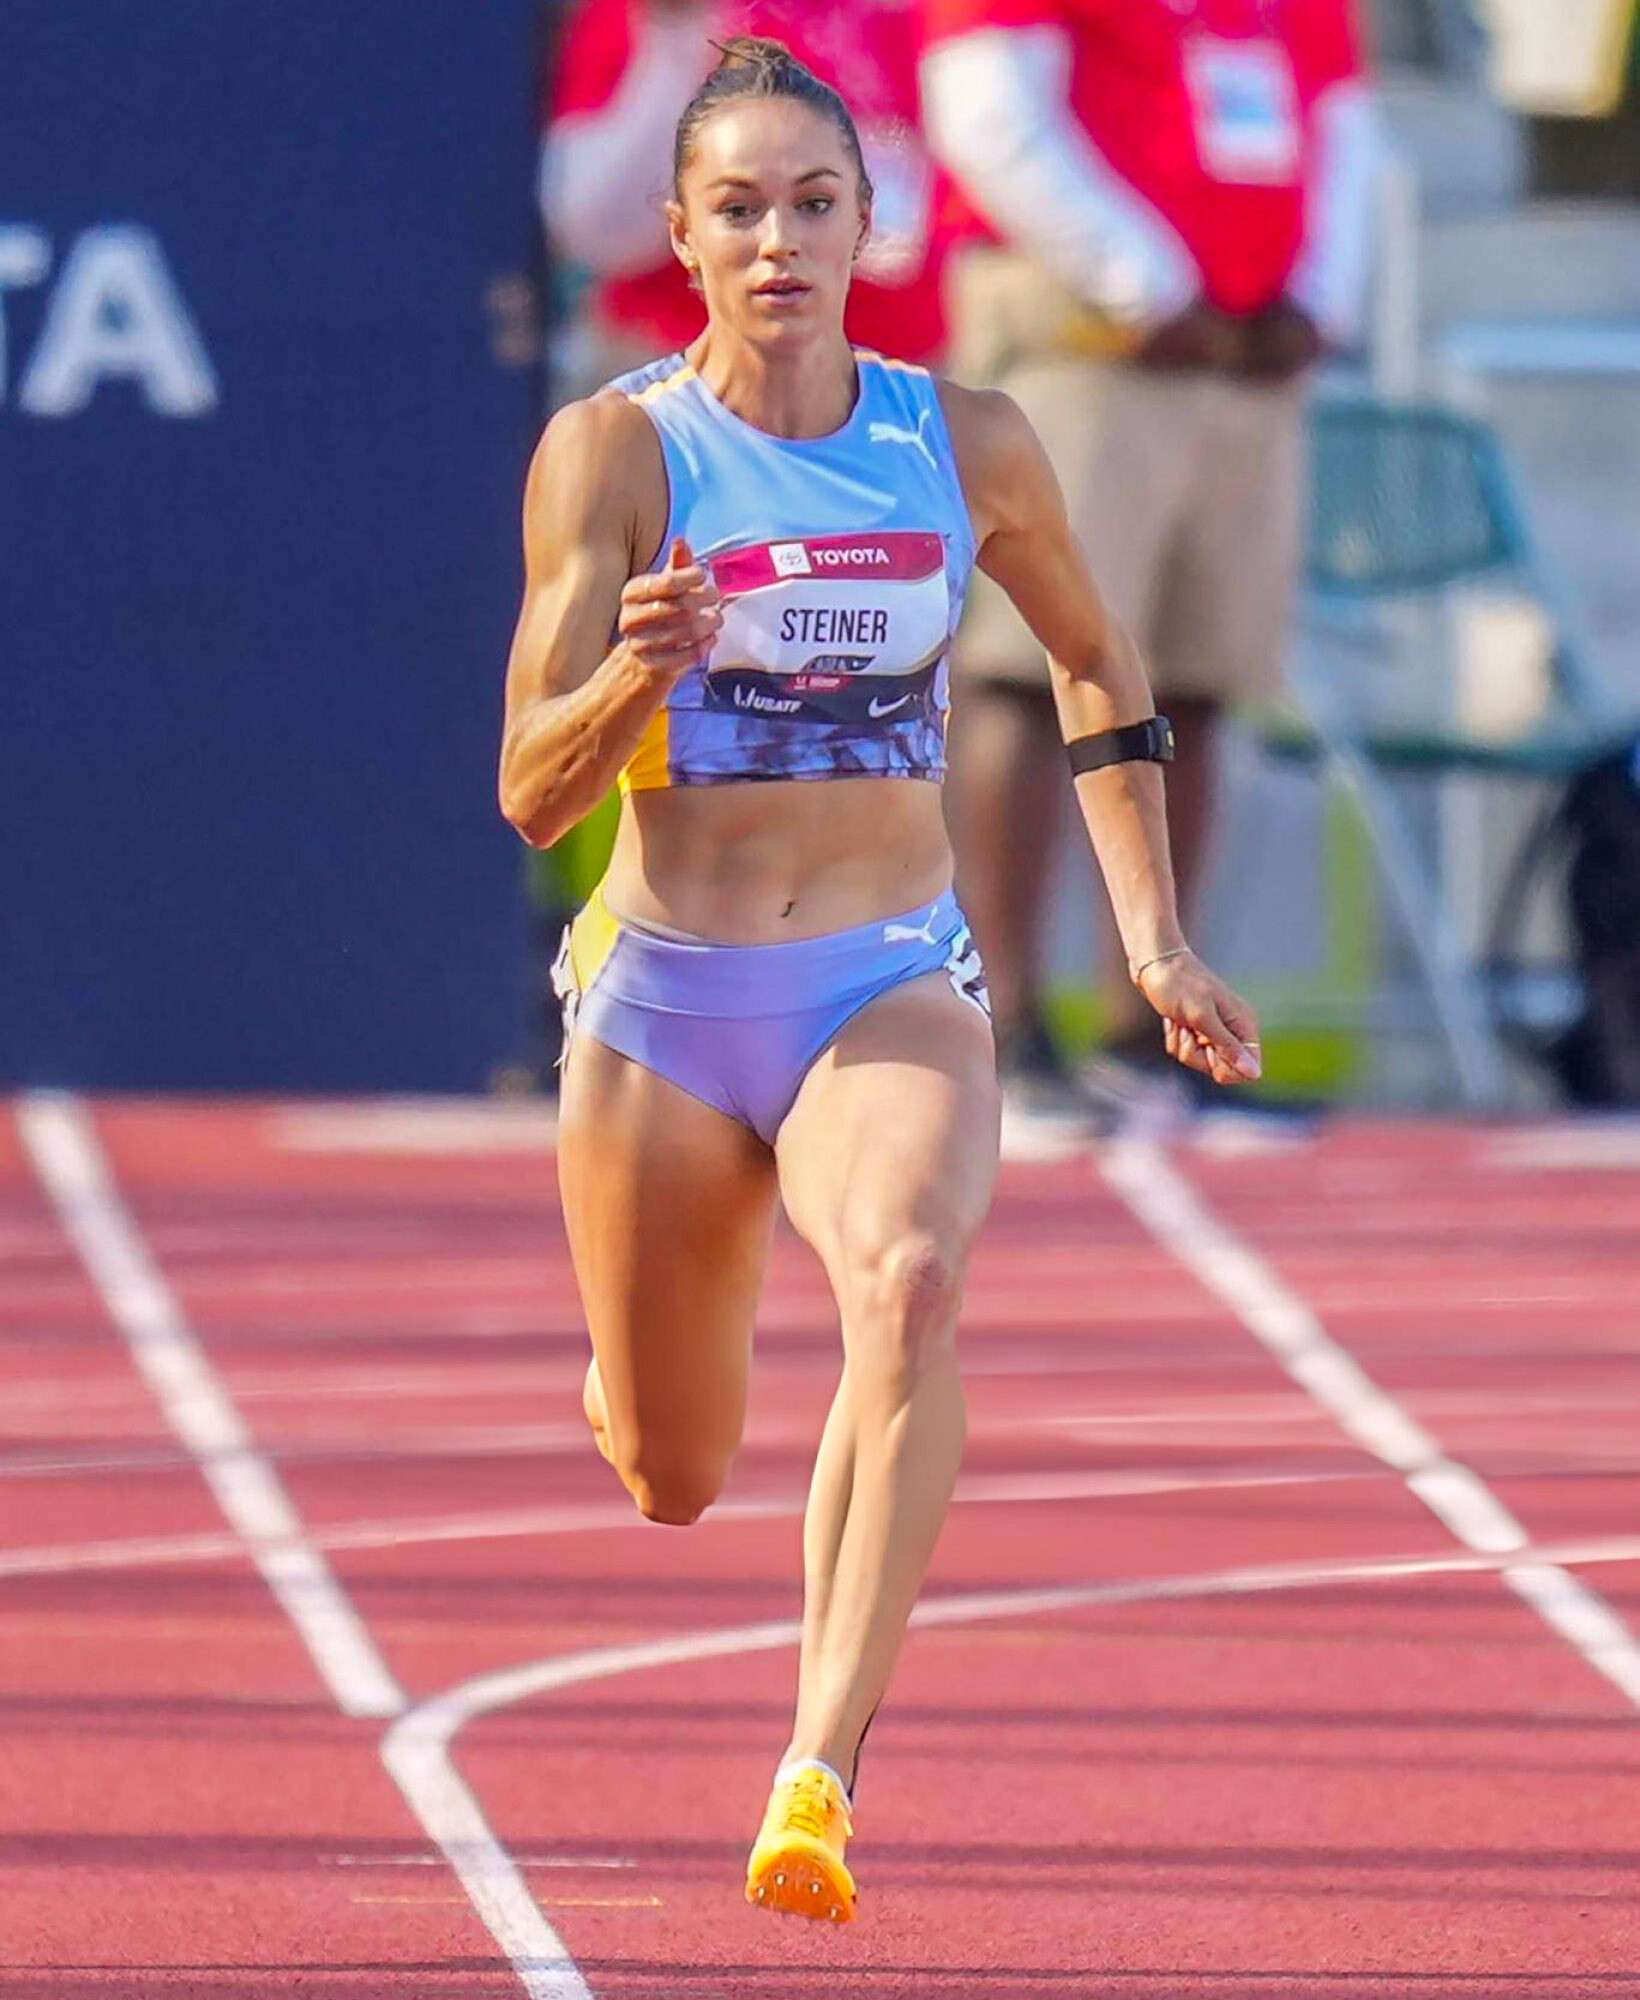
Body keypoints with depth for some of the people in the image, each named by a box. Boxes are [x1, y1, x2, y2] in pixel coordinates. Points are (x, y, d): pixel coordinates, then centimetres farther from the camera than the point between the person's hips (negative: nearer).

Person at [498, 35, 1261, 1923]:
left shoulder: (966, 447, 0)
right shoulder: (614, 452, -7)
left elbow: (1096, 665, 20)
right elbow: (529, 791, -11)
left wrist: (1153, 938, 14)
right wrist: (636, 670, -32)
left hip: (895, 988, 0)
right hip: (669, 1001, 0)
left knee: (909, 1282, -32)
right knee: (673, 1483, 9)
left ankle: (820, 1772, -39)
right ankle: (635, 1365, 50)